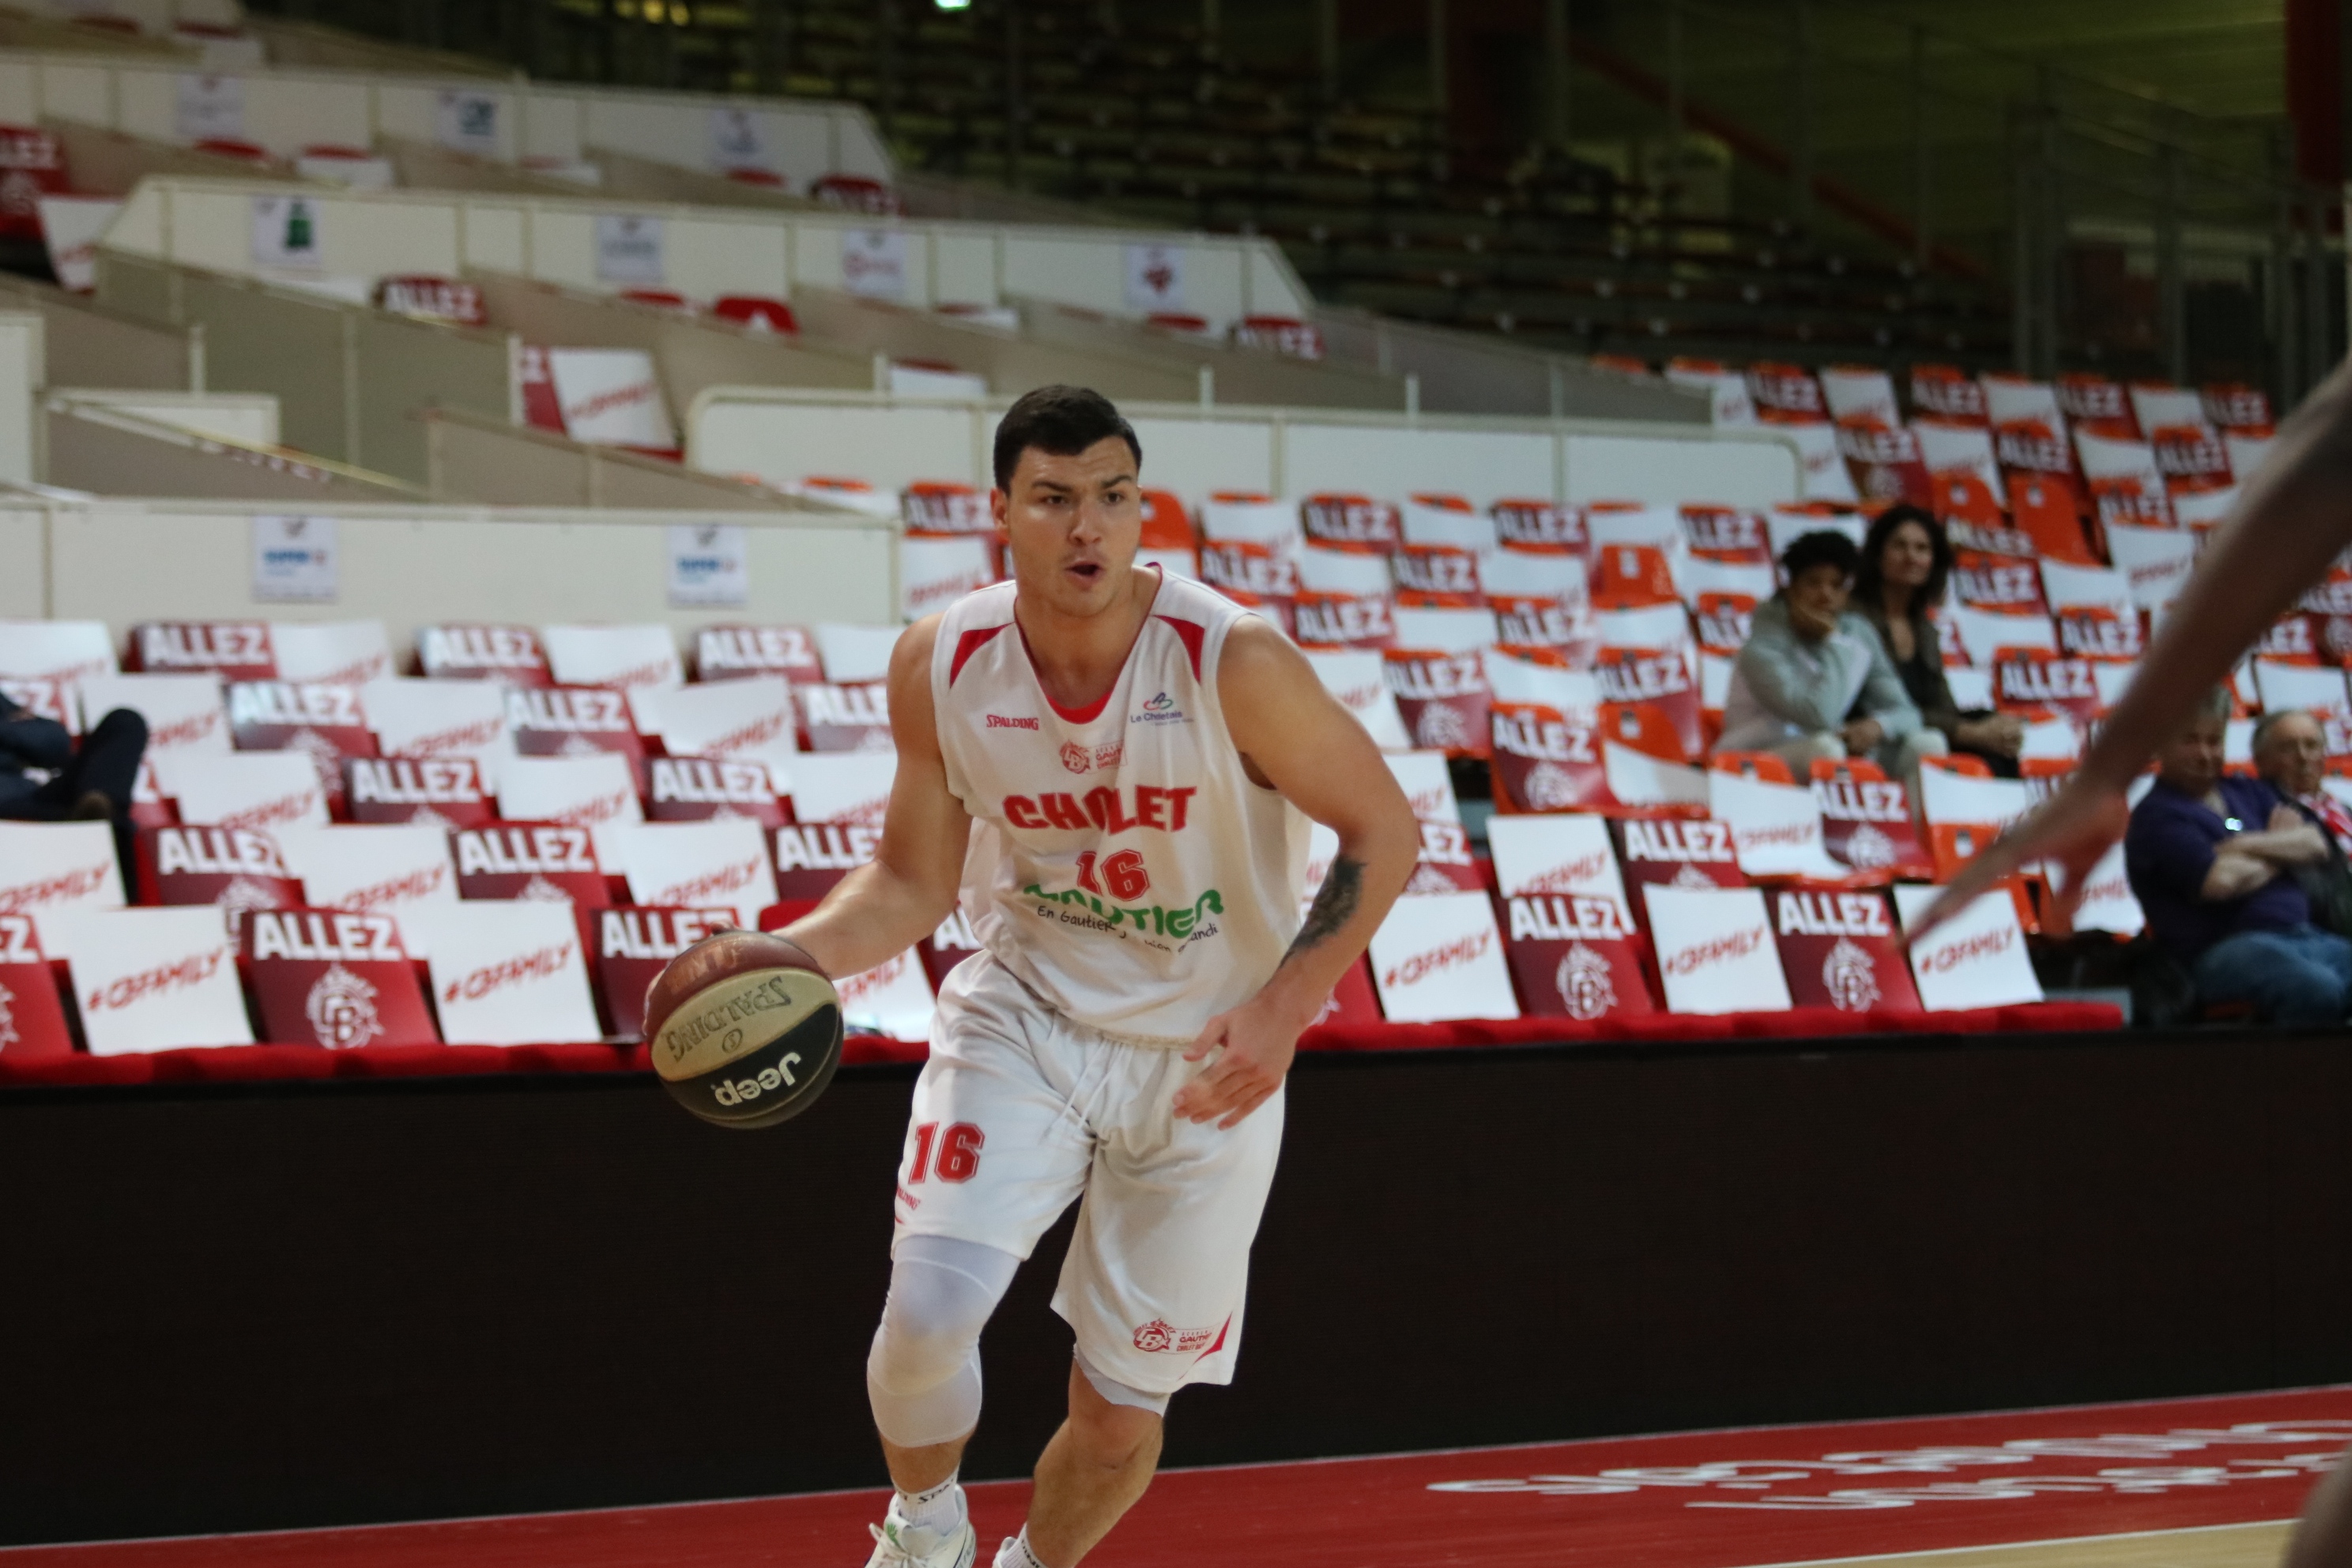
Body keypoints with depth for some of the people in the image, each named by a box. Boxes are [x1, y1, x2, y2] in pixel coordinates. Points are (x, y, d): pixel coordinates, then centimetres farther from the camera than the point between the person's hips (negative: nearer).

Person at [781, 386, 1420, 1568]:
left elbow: (1383, 829, -13)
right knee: (927, 1316, -20)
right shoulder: (942, 663, -14)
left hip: (1205, 1060, -1)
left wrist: (1284, 1007, -24)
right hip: (1025, 1016, 1)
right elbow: (914, 878, -1)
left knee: (1121, 1413, 4)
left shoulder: (1233, 663, -24)